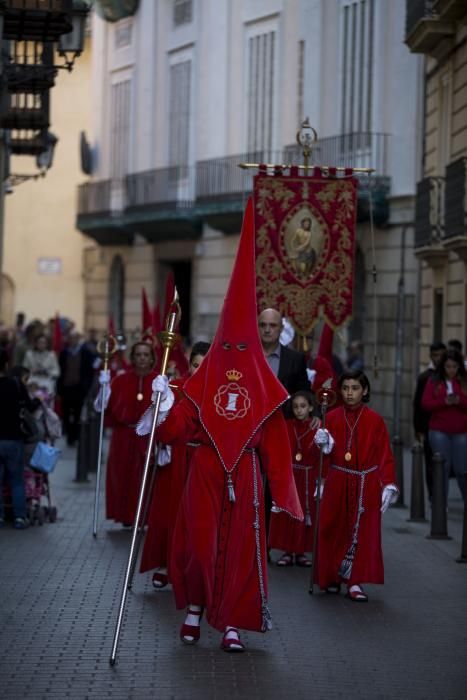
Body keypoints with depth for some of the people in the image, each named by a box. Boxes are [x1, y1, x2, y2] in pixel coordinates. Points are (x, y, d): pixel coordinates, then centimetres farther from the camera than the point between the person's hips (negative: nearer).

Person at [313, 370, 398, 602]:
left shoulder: (375, 420, -1)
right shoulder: (332, 418, 3)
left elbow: (385, 455, 1)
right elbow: (328, 452, 5)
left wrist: (388, 485, -4)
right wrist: (323, 443, -17)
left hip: (366, 486, -1)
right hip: (337, 483, 1)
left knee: (362, 532, -3)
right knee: (333, 530, 4)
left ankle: (355, 582, 1)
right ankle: (332, 577, 18)